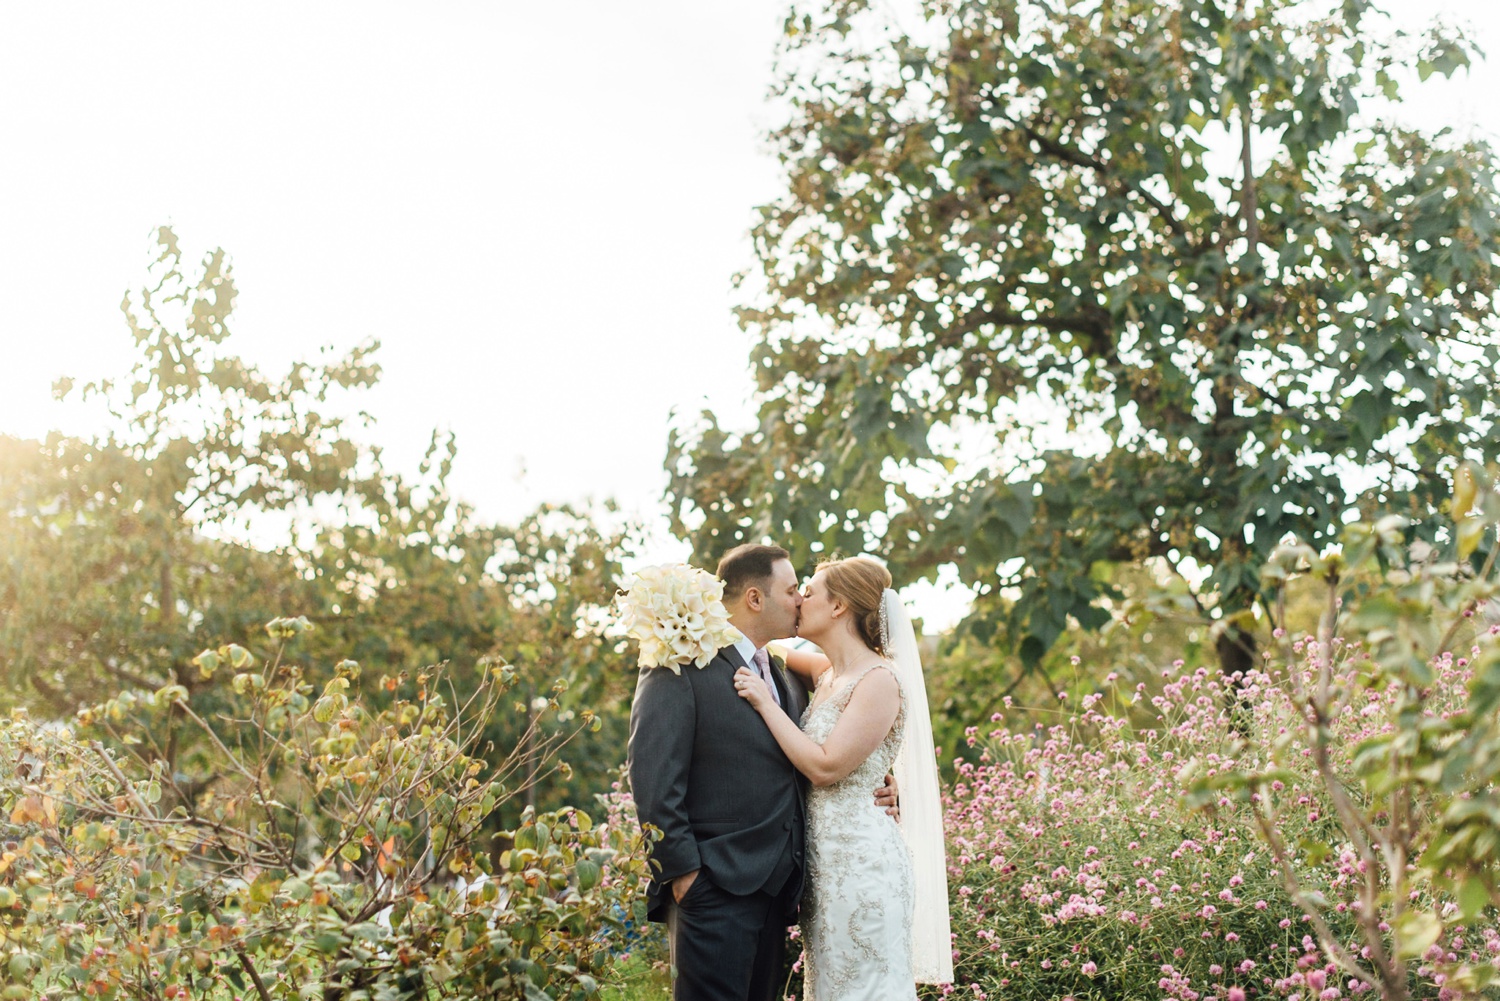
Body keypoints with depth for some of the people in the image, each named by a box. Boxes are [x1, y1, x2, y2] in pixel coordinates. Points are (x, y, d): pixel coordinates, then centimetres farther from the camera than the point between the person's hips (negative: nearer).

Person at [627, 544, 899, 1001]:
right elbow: (652, 779, -13)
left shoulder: (788, 680, 19)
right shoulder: (683, 669, -6)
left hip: (777, 890, 8)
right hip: (715, 890, -8)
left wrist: (873, 788, 7)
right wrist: (682, 870, -17)